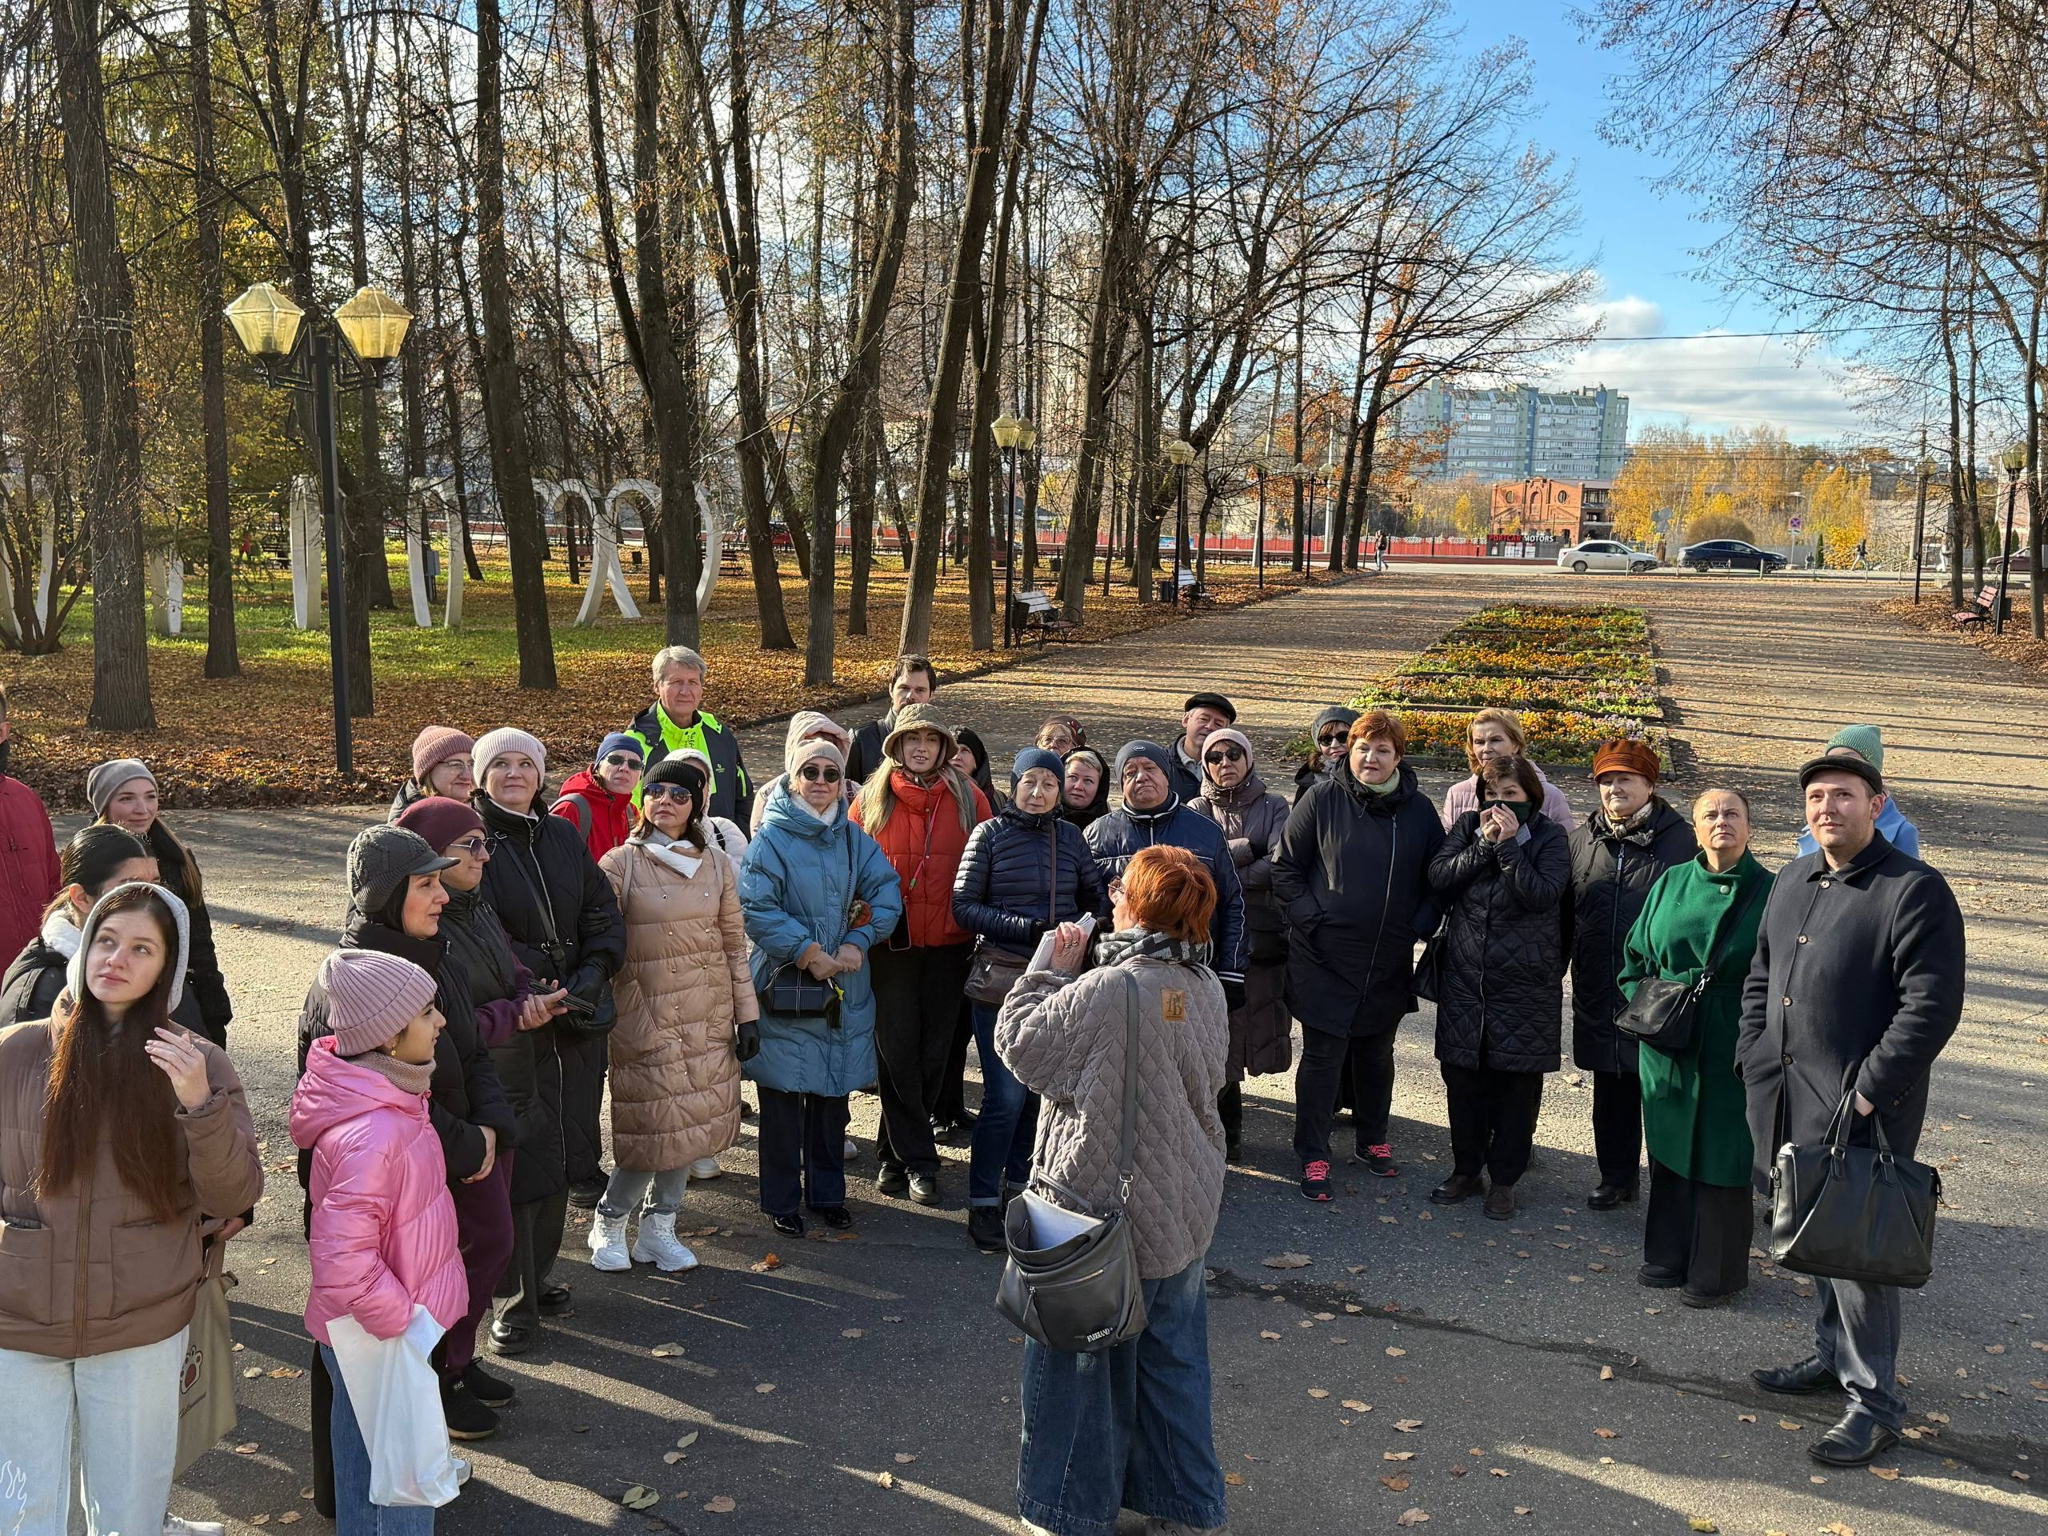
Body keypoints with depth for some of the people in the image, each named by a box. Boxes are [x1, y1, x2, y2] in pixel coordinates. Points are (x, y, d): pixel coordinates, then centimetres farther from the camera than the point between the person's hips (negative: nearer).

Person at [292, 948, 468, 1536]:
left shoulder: (389, 1101, 0)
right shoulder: (370, 1136, -33)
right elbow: (341, 1260, -35)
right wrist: (401, 1322, -25)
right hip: (377, 1343, -9)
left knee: (367, 1458, 25)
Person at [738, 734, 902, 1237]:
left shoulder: (854, 838, 7)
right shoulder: (771, 838, -7)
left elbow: (887, 893, 2)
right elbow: (756, 908, -15)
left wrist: (858, 942, -12)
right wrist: (806, 953, -18)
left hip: (844, 988, 4)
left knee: (832, 1094, 12)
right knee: (783, 1098, 2)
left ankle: (827, 1193, 27)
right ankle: (782, 1200, 17)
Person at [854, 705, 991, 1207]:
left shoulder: (968, 799, 4)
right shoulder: (872, 800, 4)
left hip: (948, 944, 1)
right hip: (890, 944, -1)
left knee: (933, 1051, 7)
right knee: (898, 1050, -1)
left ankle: (895, 1152, 23)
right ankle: (917, 1159, 9)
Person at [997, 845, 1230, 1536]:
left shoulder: (1104, 992, -25)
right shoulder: (1208, 989, -2)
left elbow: (1018, 1039, -13)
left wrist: (1054, 966, -3)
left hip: (1104, 1211, -7)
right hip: (1185, 1211, 7)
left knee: (1082, 1362, 11)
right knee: (1173, 1360, 19)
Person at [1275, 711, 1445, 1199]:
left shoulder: (1419, 809, 2)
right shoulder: (1322, 799, -6)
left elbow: (1436, 878, 11)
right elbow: (1285, 867, -2)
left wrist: (1419, 926, -2)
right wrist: (1307, 918, -10)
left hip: (1389, 962, 3)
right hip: (1325, 958, -3)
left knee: (1377, 1054, 17)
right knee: (1322, 1056, 1)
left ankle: (1373, 1140, 34)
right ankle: (1313, 1157, 11)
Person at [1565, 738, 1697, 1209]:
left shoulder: (1677, 839, -5)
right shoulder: (1582, 839, 7)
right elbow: (1564, 914, 11)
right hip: (1599, 993, 4)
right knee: (1611, 1093, 15)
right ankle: (1616, 1176, 29)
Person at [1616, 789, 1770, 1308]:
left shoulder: (1769, 892, -5)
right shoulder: (1671, 883, 5)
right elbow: (1636, 955, 14)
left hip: (1731, 1051, -4)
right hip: (1669, 1046, 4)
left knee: (1721, 1159, 5)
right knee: (1670, 1149, 13)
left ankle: (1717, 1273, 19)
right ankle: (1669, 1257, 29)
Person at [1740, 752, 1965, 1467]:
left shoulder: (1915, 890, -13)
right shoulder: (1791, 881, 12)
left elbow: (1932, 1005, -18)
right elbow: (1761, 975, 20)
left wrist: (1869, 1092, -19)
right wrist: (1754, 1055, 9)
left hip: (1861, 1109, -7)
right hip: (1786, 1098, 7)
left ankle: (1875, 1401, 10)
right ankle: (1834, 1355, 36)